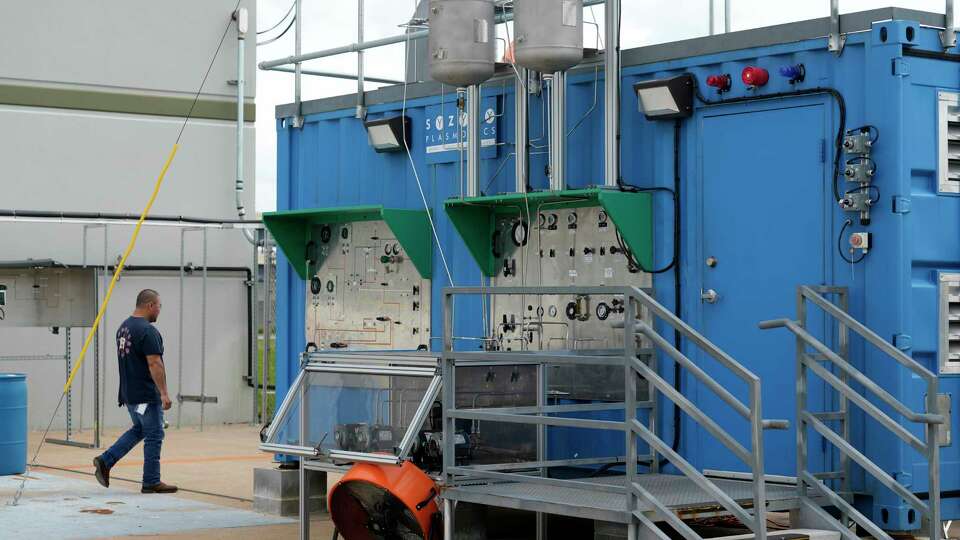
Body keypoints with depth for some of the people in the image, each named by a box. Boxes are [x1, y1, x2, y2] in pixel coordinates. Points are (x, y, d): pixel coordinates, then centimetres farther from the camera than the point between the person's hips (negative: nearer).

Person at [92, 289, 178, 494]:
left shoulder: (124, 327, 12)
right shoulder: (147, 331, -19)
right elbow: (154, 364, -23)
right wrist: (164, 393, -22)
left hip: (129, 392, 9)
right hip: (146, 395, -9)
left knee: (138, 430, 21)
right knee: (154, 436, 0)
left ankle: (105, 461, 11)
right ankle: (151, 482, 5)